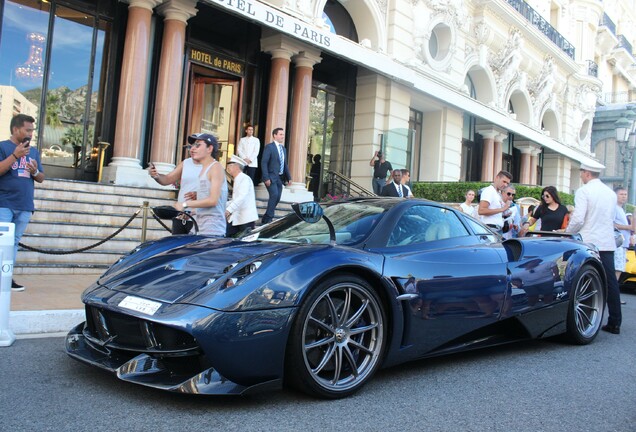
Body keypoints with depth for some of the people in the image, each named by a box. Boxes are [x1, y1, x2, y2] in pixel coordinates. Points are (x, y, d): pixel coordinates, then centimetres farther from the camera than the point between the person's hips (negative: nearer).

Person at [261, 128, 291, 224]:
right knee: (274, 195, -20)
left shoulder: (283, 148, 16)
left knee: (277, 198, 6)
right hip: (271, 177, -7)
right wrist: (266, 178, -19)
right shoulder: (269, 147, -6)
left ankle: (266, 218, 19)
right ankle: (269, 218, -9)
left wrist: (289, 177, 10)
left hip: (280, 178, 7)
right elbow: (264, 163, -12)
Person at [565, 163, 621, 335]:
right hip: (608, 243, 6)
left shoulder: (583, 191, -8)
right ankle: (615, 323, 12)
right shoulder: (611, 193, 12)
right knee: (610, 283, 7)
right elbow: (612, 218, 21)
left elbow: (578, 219, -16)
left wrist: (567, 232, 0)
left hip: (588, 243, -6)